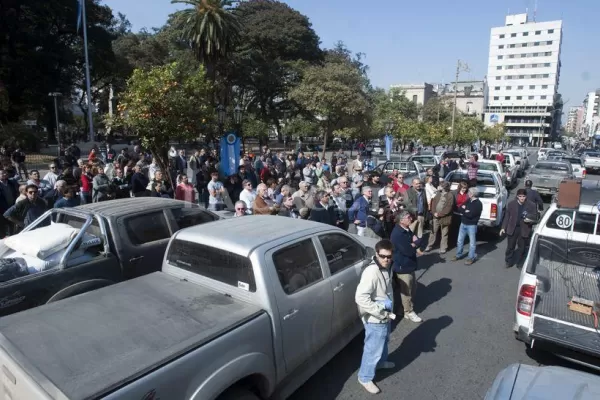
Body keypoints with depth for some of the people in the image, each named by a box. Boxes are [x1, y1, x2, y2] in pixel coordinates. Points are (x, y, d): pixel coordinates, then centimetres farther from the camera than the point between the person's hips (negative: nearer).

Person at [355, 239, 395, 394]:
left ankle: (381, 362, 56)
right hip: (375, 320, -9)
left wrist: (387, 312, 11)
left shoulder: (386, 268, -3)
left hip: (385, 316, 9)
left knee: (383, 342, 30)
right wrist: (381, 313, -28)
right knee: (373, 349, 8)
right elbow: (360, 297, -34)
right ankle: (365, 377, 29)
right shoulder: (371, 272, -32)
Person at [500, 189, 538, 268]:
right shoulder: (511, 204, -3)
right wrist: (503, 227, 1)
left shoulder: (532, 205, -6)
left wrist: (530, 220, -23)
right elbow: (507, 216, 3)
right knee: (510, 247, 10)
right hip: (512, 229, 1)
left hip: (524, 230, 0)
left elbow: (535, 217, 0)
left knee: (521, 248, 11)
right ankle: (508, 261, 26)